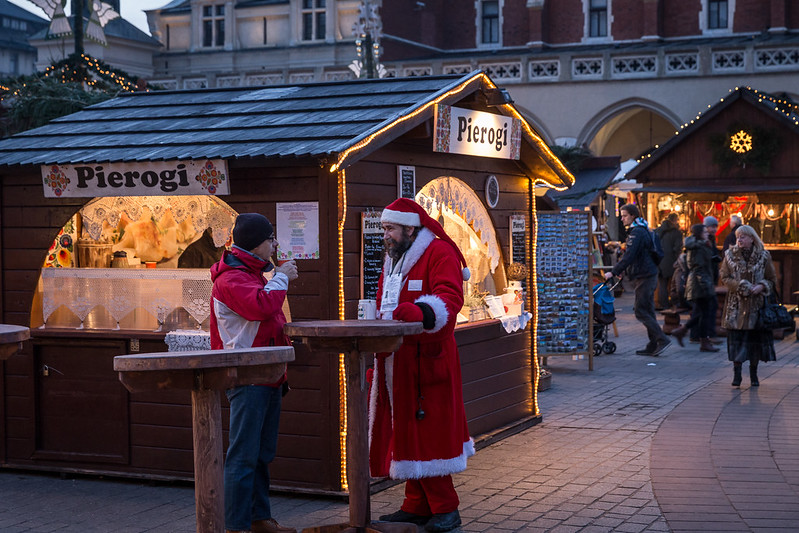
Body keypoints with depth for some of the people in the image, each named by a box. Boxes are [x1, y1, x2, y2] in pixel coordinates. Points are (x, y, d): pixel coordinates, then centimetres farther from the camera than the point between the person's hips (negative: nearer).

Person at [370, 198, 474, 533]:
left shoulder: (439, 254, -7)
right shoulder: (393, 260, 21)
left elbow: (449, 298, -22)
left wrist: (418, 312, -39)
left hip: (427, 360, -8)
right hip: (396, 363, 8)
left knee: (428, 432, -8)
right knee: (405, 432, 9)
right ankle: (417, 506, 17)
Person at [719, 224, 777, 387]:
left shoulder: (763, 256, 1)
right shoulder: (730, 255, 3)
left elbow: (772, 279, 6)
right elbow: (724, 277, 2)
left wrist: (761, 286, -14)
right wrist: (740, 285, -14)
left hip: (757, 303, 0)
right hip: (736, 303, 0)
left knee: (756, 338, 4)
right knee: (736, 337, -4)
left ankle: (753, 374, 18)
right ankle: (737, 373, 2)